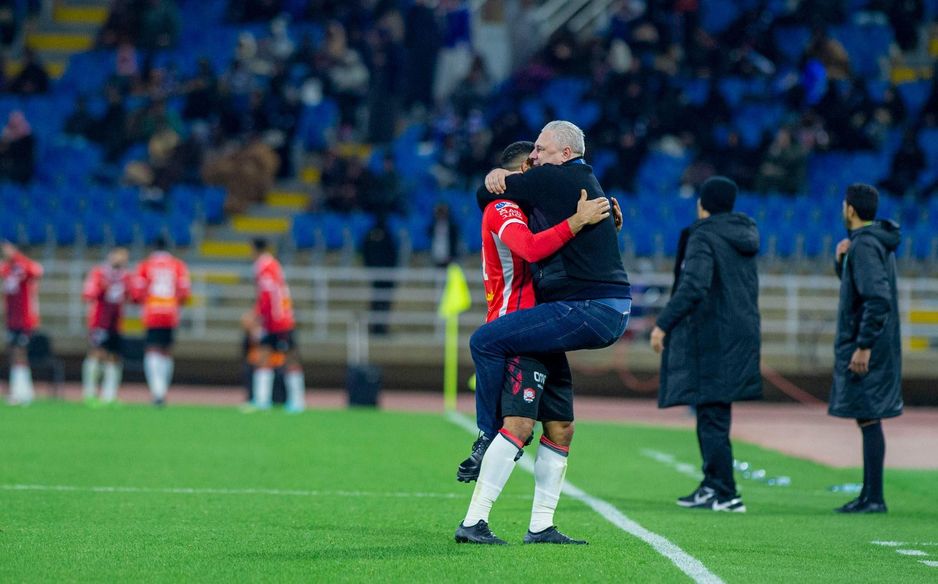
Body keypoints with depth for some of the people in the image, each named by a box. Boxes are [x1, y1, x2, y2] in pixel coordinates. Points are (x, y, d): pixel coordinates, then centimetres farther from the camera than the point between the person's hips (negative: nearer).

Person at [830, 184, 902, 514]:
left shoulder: (865, 245, -16)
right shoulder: (879, 243, 15)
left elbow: (877, 298, -25)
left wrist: (863, 346, -24)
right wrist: (842, 261, 10)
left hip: (864, 348, -10)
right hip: (874, 346, 10)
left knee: (868, 419, -8)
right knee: (868, 419, 12)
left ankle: (875, 499, -8)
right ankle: (869, 495, 15)